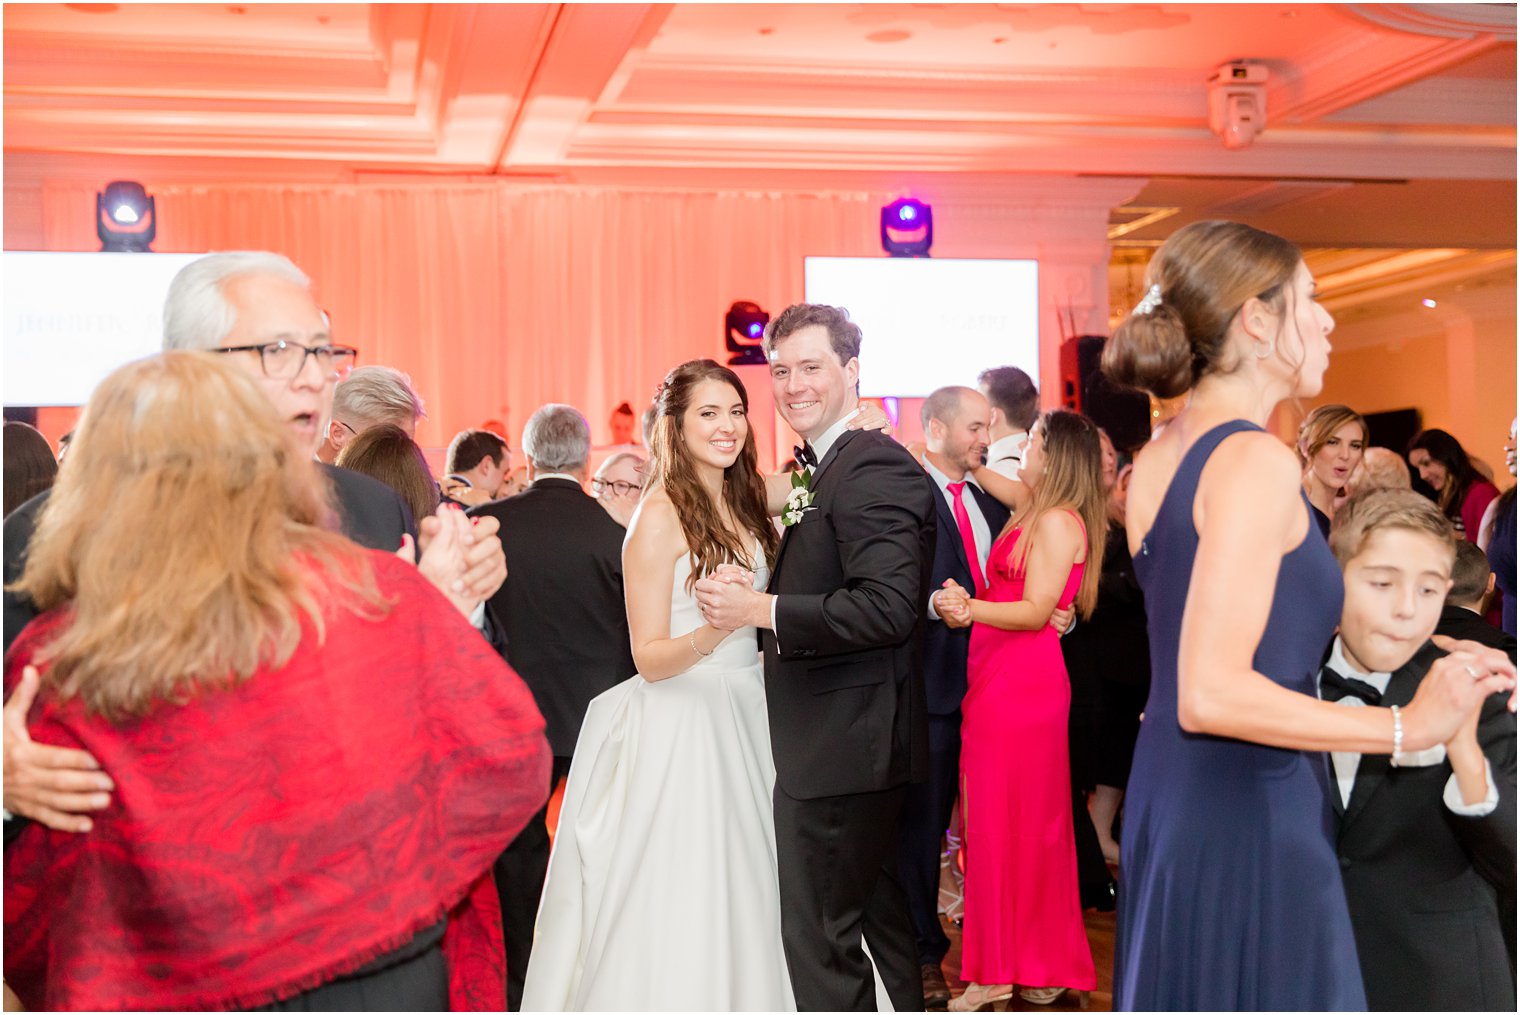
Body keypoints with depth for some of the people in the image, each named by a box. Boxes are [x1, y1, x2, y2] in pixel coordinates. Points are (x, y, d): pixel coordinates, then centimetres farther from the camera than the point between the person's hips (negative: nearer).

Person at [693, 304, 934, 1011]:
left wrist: (760, 610, -23)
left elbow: (888, 607, -27)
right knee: (879, 913, 23)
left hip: (839, 747, -11)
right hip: (847, 744, 11)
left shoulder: (874, 468, -17)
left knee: (819, 933, -2)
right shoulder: (816, 472, 14)